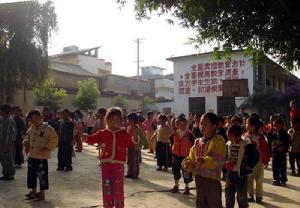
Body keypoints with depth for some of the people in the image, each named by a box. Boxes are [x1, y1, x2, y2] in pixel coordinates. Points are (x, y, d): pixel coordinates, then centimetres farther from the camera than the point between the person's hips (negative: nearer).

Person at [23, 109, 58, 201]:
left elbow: (54, 140, -14)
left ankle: (42, 193, 14)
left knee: (42, 175, 0)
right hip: (31, 156, 8)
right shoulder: (31, 129, 11)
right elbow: (27, 137, 26)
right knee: (31, 174, 15)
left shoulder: (47, 128, -12)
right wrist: (26, 144, 7)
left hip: (42, 157, -7)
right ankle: (33, 191, 31)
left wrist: (46, 148, -20)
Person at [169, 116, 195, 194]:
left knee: (186, 172, 5)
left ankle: (187, 187, 22)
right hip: (176, 155, 4)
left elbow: (194, 143, -6)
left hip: (186, 155, -4)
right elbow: (172, 141, 17)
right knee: (176, 170, 13)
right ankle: (176, 186, 30)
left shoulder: (189, 135, -14)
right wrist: (174, 148, 10)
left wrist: (190, 150, -5)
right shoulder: (174, 134, -2)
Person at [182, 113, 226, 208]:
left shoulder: (219, 140, -10)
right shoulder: (197, 141, 7)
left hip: (213, 179, -6)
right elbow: (191, 158, 10)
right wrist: (188, 164, -12)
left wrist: (204, 160, -35)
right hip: (199, 178, 6)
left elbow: (219, 159, -20)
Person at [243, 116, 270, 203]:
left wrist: (266, 161, -8)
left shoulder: (260, 137, -12)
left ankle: (259, 196, 21)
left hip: (258, 162, -4)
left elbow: (265, 149, -10)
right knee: (248, 180, 11)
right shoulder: (244, 136, -1)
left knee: (259, 180, 8)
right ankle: (250, 195, 24)